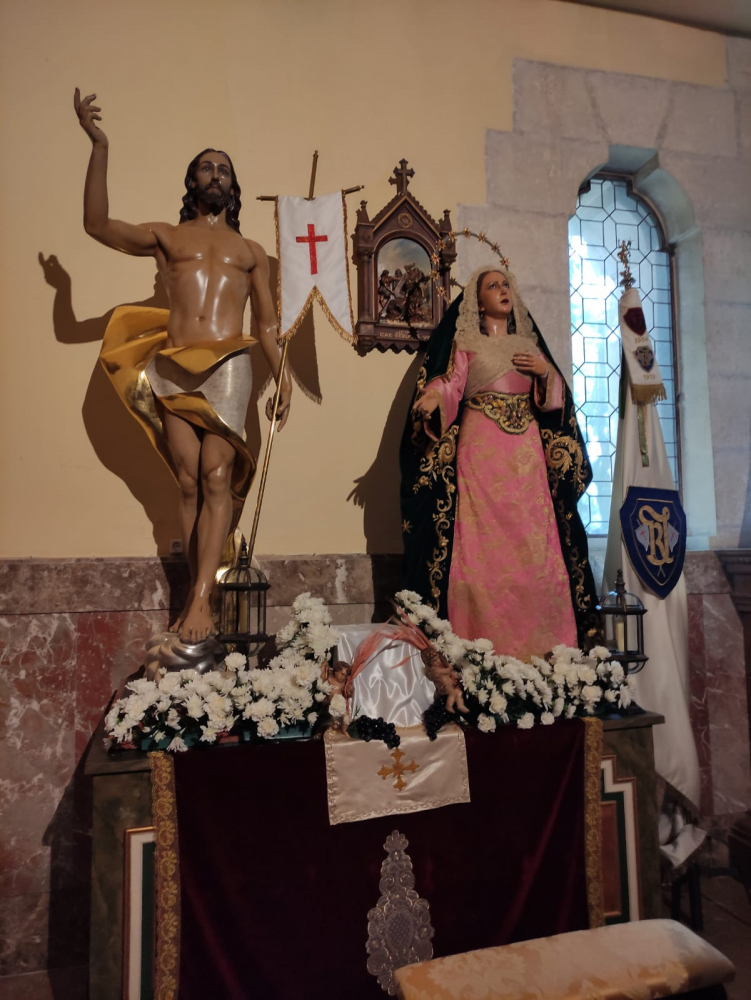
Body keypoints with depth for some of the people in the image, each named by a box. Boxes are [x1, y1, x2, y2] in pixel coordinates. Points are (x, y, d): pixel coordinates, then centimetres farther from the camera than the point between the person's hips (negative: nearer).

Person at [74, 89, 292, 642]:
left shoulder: (250, 251, 20)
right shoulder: (166, 236, 18)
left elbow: (268, 322, 17)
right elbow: (99, 225, 4)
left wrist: (283, 377, 5)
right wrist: (99, 146, -4)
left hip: (227, 367, 0)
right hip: (172, 368, 1)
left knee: (217, 478, -12)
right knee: (189, 483, -3)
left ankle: (200, 597, -14)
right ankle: (202, 598, 2)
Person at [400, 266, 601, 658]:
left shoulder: (529, 342, 22)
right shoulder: (465, 342, 10)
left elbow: (557, 396, 20)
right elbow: (451, 382, -9)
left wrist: (546, 372, 0)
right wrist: (433, 394, -30)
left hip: (527, 453, 4)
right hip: (480, 450, -3)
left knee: (534, 546, -2)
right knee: (483, 548, -9)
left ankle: (541, 648, 5)